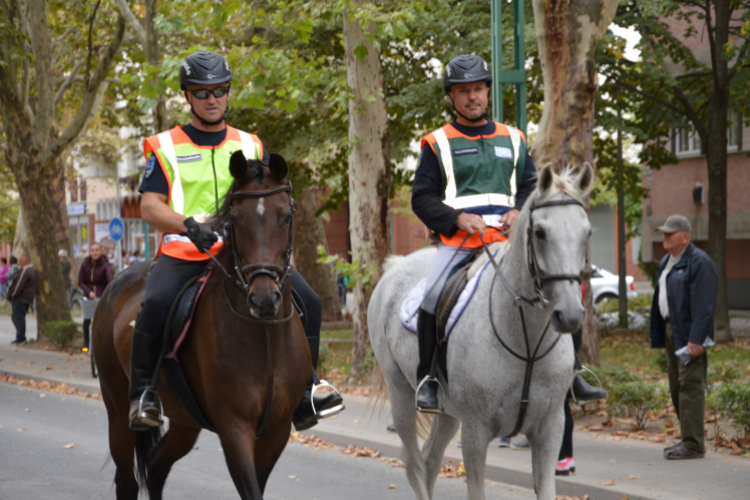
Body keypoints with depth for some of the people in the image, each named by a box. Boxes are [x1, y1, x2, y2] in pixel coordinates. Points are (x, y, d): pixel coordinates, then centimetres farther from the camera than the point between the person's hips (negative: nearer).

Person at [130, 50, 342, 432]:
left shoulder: (250, 146, 18)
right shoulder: (166, 147, 8)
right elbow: (149, 206, -3)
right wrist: (188, 225, -22)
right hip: (184, 252, -3)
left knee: (307, 302, -14)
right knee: (156, 303, -34)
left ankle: (302, 398, -3)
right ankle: (142, 393, -15)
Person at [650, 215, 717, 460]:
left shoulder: (699, 262, -12)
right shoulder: (666, 262, 18)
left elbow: (703, 304, -19)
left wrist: (696, 339, -24)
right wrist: (660, 337, 17)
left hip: (689, 335, -10)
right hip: (671, 331, 10)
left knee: (690, 386, -10)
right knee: (676, 387, 12)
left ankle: (693, 444, -9)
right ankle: (688, 438, 20)